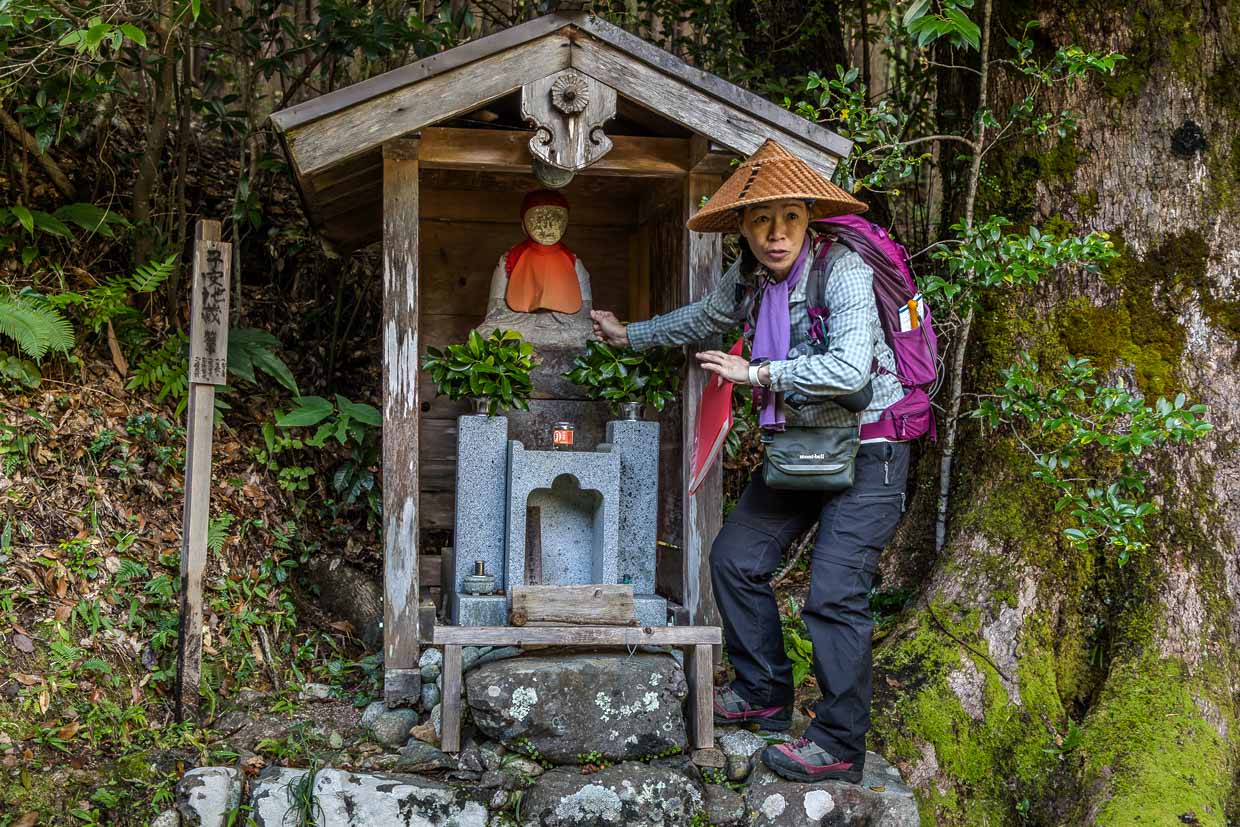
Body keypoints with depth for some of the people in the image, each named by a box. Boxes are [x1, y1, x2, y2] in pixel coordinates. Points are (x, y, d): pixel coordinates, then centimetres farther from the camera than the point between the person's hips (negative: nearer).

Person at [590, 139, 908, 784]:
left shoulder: (843, 270, -21)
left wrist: (758, 373, -24)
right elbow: (701, 320, 23)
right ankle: (763, 694, 25)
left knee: (834, 592, -13)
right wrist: (628, 335, 32)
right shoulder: (748, 279, 1)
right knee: (736, 558, 10)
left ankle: (839, 744, -2)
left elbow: (849, 369, -33)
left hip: (866, 450, -8)